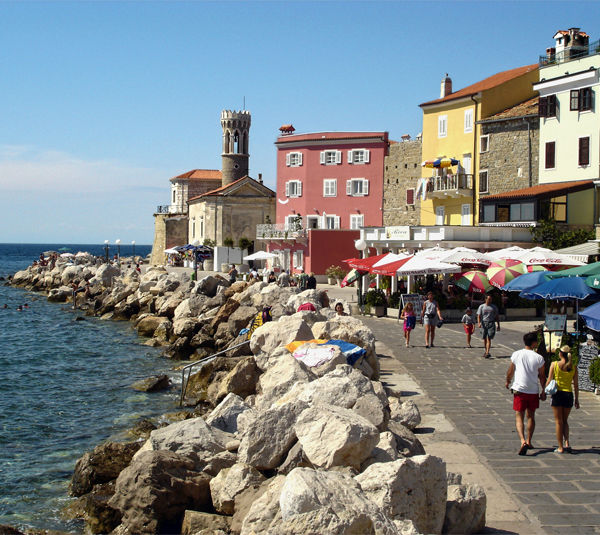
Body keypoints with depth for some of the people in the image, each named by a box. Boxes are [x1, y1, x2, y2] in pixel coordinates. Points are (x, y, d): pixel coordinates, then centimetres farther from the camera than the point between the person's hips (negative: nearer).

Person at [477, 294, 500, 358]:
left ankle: (487, 353, -16)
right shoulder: (481, 306, 7)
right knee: (484, 339, 7)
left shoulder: (494, 307, 9)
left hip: (491, 324, -1)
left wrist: (498, 325, 9)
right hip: (484, 323, 1)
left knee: (489, 339, -10)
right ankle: (485, 351, 21)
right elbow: (479, 316, 2)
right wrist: (479, 323, -14)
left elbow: (497, 316, 14)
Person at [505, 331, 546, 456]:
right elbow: (542, 376, 0)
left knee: (519, 417, 1)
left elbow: (510, 372, 5)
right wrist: (544, 392, 11)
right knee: (531, 416, 18)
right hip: (533, 391, 1)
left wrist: (508, 381, 25)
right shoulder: (539, 358, -7)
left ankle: (523, 441, -19)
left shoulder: (516, 355, -5)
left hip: (519, 390, -1)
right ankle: (529, 442, 25)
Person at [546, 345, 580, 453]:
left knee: (559, 422, 6)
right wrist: (577, 399, 11)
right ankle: (567, 443, 0)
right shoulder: (573, 367, 1)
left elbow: (549, 381, -5)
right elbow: (576, 385, 3)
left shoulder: (554, 364, -5)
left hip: (557, 394, -2)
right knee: (565, 421, 19)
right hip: (569, 394, 2)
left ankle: (560, 447, 7)